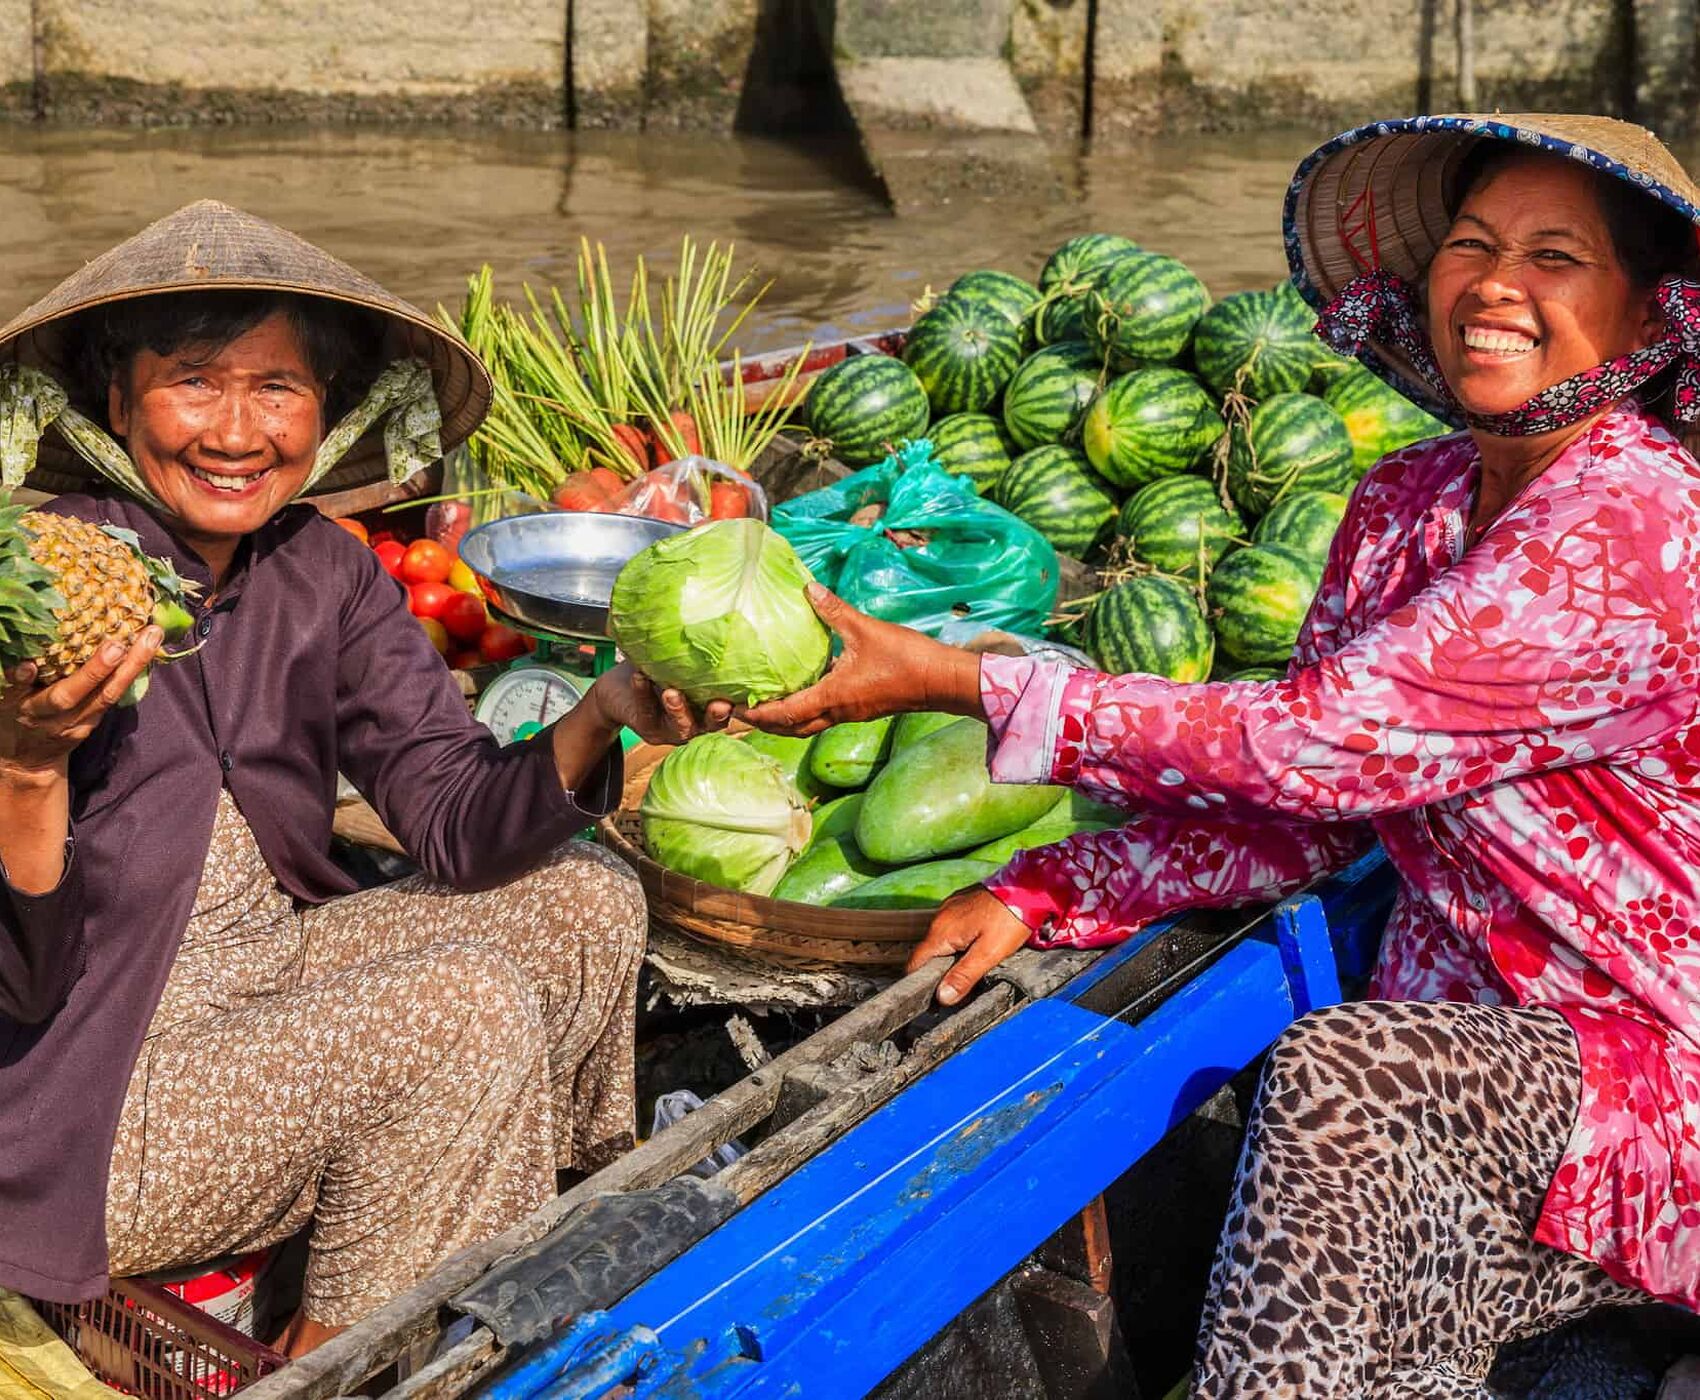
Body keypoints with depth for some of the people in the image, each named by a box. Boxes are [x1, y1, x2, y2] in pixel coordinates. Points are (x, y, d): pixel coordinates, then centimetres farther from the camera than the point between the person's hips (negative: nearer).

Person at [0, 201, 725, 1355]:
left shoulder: (322, 575, -2)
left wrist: (607, 713, -27)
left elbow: (459, 823, -10)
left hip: (268, 972, 7)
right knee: (469, 1008, -23)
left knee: (590, 896, 1)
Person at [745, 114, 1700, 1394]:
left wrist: (954, 680, -23)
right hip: (1467, 1036, 6)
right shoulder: (1404, 506, 4)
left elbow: (1311, 742, -26)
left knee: (1334, 1079, -30)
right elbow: (1297, 817, 3)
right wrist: (1042, 894, -10)